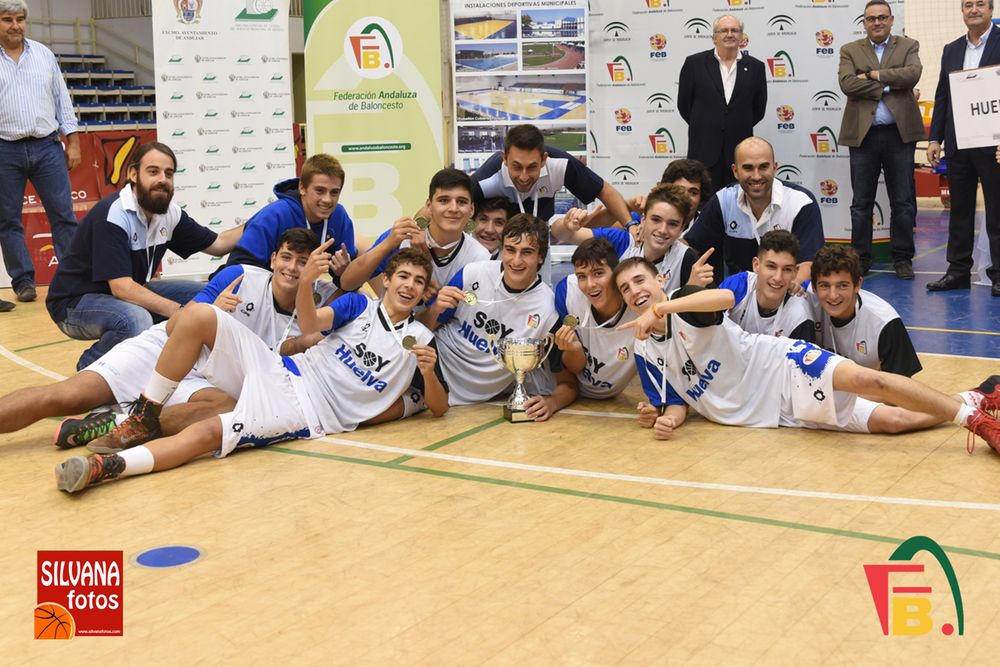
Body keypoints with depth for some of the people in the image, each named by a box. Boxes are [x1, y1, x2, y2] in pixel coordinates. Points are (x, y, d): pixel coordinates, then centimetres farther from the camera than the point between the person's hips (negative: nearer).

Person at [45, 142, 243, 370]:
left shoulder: (169, 213, -4)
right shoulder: (113, 215, -26)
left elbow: (217, 244, 6)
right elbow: (121, 288, -33)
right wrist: (179, 312, -37)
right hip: (76, 302, -8)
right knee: (136, 320, -37)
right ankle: (89, 366, -7)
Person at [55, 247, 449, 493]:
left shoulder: (421, 340, 7)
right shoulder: (360, 305, 11)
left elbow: (439, 408, 6)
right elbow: (311, 325, -7)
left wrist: (428, 372, -16)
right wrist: (305, 282, -28)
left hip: (310, 413, -3)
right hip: (281, 373, 3)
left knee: (207, 434, -29)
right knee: (197, 315, -19)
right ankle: (143, 420, -9)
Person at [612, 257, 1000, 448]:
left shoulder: (683, 305, -8)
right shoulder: (645, 351, 8)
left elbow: (725, 298, -31)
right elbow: (677, 401, 11)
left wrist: (659, 308, -36)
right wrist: (667, 420, -13)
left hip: (782, 367, -4)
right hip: (777, 413, 4)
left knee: (862, 380, -30)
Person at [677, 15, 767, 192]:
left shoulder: (755, 67, 5)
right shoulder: (694, 63, 1)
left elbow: (758, 109, 13)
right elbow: (684, 104, 8)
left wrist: (739, 129, 13)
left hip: (739, 151, 1)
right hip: (704, 149, -1)